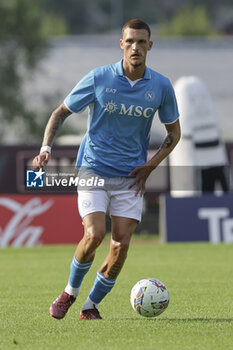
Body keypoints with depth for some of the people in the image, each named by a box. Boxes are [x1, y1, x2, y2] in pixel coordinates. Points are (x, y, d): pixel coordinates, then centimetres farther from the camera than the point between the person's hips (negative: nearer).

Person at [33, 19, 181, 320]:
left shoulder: (161, 86, -2)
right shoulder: (98, 78, -8)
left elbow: (174, 131, 13)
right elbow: (61, 113, 2)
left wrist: (151, 165, -1)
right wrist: (46, 148, -13)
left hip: (130, 177, 2)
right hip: (93, 169, -2)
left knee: (121, 244, -8)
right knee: (94, 234, -20)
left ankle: (91, 306, 10)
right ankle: (70, 292, 6)